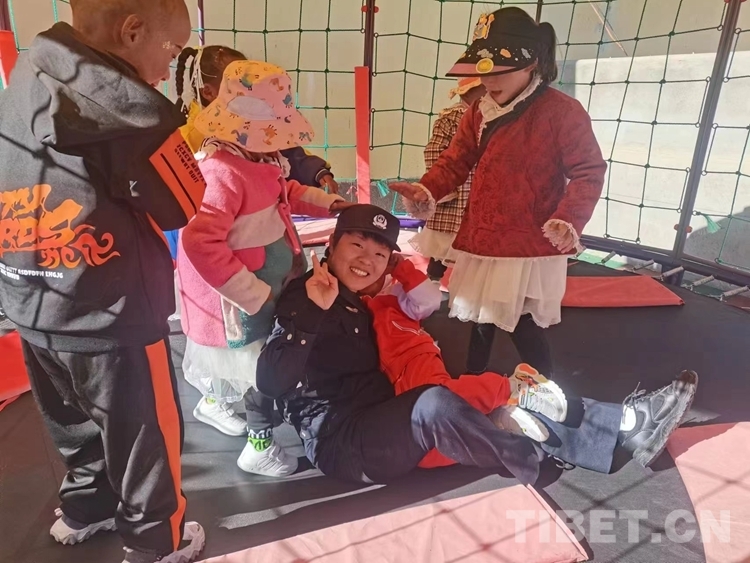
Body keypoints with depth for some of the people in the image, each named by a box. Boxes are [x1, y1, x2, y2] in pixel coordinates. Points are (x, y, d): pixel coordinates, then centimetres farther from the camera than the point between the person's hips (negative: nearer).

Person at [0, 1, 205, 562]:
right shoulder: (122, 110, -21)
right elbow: (183, 205, -12)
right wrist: (172, 143, 3)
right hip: (109, 315, -7)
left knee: (73, 418, 27)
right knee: (143, 431, 13)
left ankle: (85, 506, 50)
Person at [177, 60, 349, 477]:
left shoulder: (256, 159, 1)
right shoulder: (225, 172, -31)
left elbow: (284, 192, 21)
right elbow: (200, 244, -37)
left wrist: (329, 204, 9)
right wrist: (255, 293, -30)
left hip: (266, 285, 10)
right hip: (241, 299, -10)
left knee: (248, 358, 27)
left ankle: (213, 403, 54)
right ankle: (260, 448, 29)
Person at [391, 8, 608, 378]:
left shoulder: (562, 111, -11)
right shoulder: (480, 112, 8)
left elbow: (588, 172, -12)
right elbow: (456, 161, 7)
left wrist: (568, 220, -28)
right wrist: (427, 190, -12)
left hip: (530, 247, -6)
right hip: (480, 241, 7)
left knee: (522, 326, -1)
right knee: (481, 318, 20)